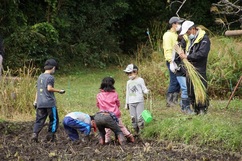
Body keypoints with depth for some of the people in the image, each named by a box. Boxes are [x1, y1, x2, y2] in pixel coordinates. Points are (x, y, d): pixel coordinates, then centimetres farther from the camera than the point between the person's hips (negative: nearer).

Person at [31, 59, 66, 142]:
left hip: (40, 103, 6)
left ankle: (35, 133, -12)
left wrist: (36, 101, 19)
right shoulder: (50, 77, -8)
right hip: (49, 102, -6)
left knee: (39, 120, 4)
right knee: (54, 119, 6)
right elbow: (49, 88, -18)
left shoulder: (40, 76, 14)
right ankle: (50, 135, 5)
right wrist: (59, 91, -9)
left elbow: (38, 89, 17)